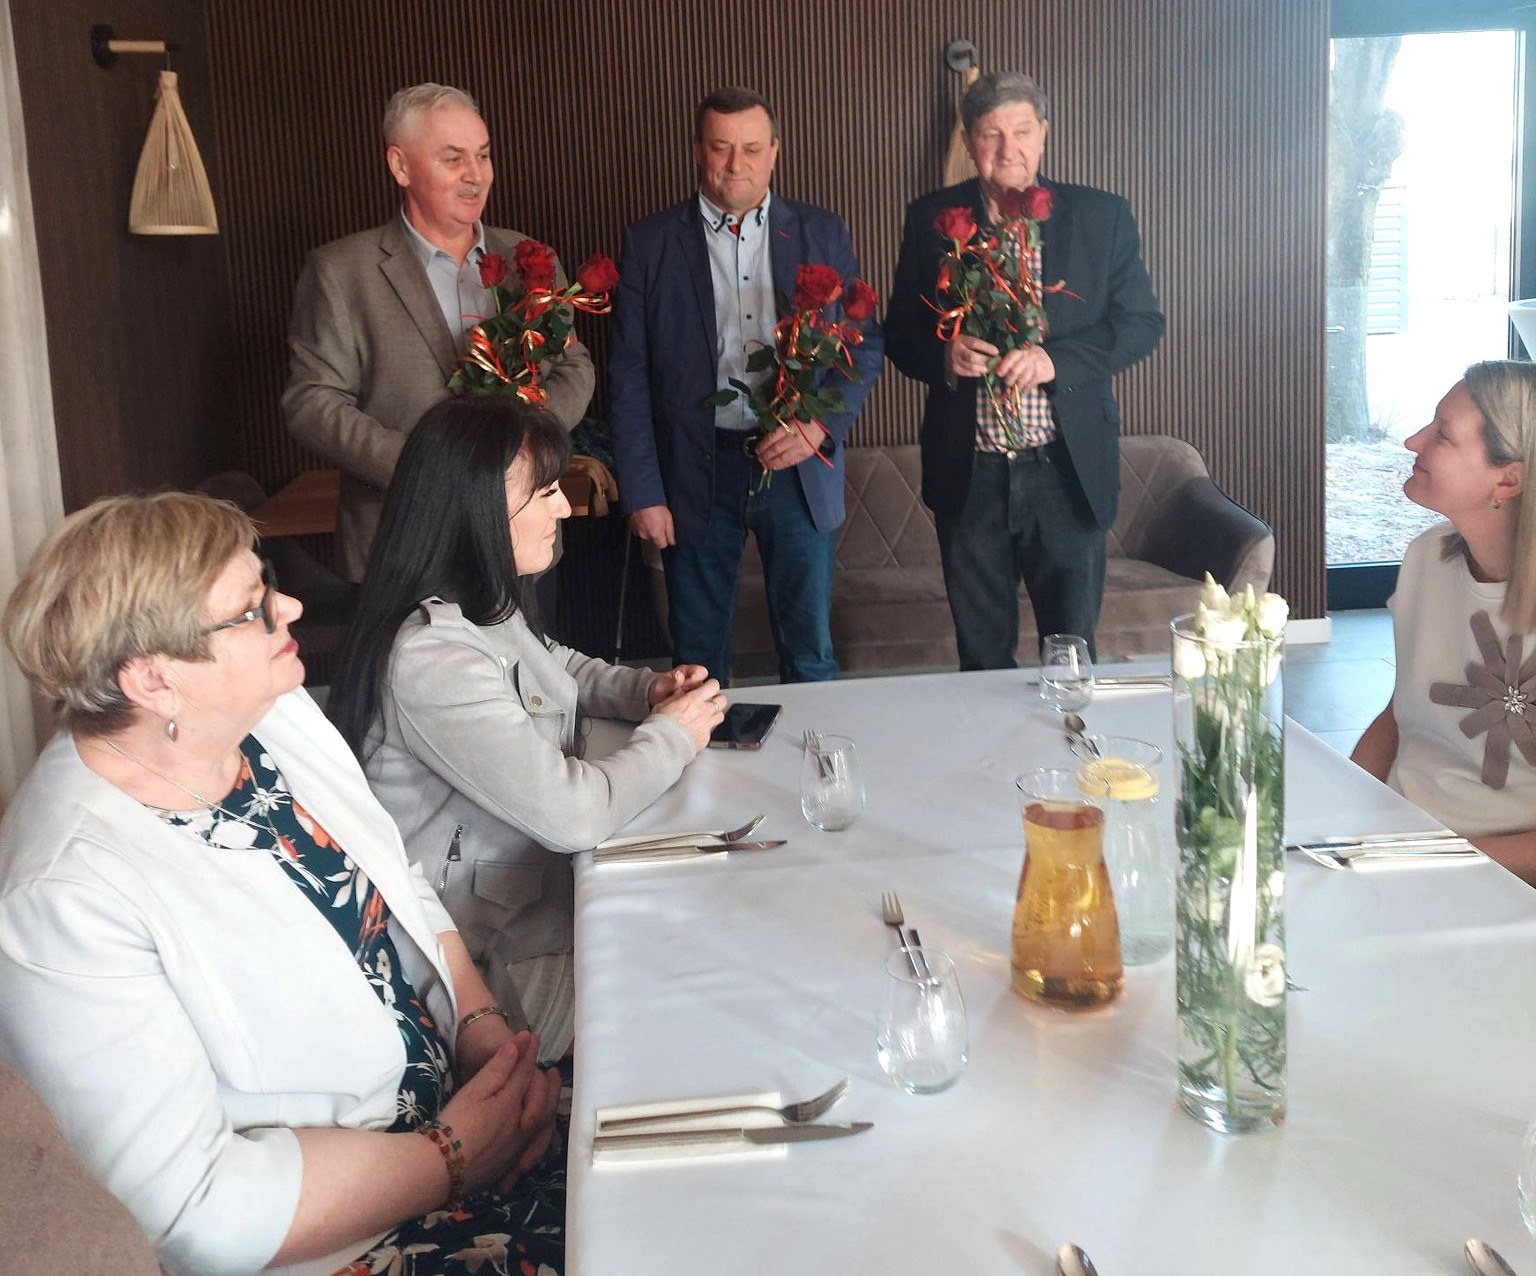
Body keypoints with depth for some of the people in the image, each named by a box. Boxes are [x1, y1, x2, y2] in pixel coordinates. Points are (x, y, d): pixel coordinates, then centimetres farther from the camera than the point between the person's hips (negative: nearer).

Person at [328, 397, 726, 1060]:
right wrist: (672, 734, -12)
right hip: (495, 950, -9)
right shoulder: (431, 656, -29)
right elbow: (573, 813, -29)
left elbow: (556, 668, 24)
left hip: (538, 878, 9)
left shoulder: (483, 607, 3)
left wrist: (648, 689, 3)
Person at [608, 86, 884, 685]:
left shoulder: (822, 234, 6)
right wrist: (642, 494, -6)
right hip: (695, 472, -1)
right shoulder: (650, 244, 2)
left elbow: (865, 345, 7)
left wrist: (821, 424, -11)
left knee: (809, 653, 9)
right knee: (698, 661, 9)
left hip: (799, 469, 1)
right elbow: (628, 376, 0)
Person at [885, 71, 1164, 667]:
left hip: (1067, 469, -1)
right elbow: (899, 333, 7)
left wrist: (1055, 359, -17)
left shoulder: (1101, 216, 2)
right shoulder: (931, 219, 4)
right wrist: (943, 353, -16)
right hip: (968, 475, 1)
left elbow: (1141, 322, -1)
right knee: (981, 656, 12)